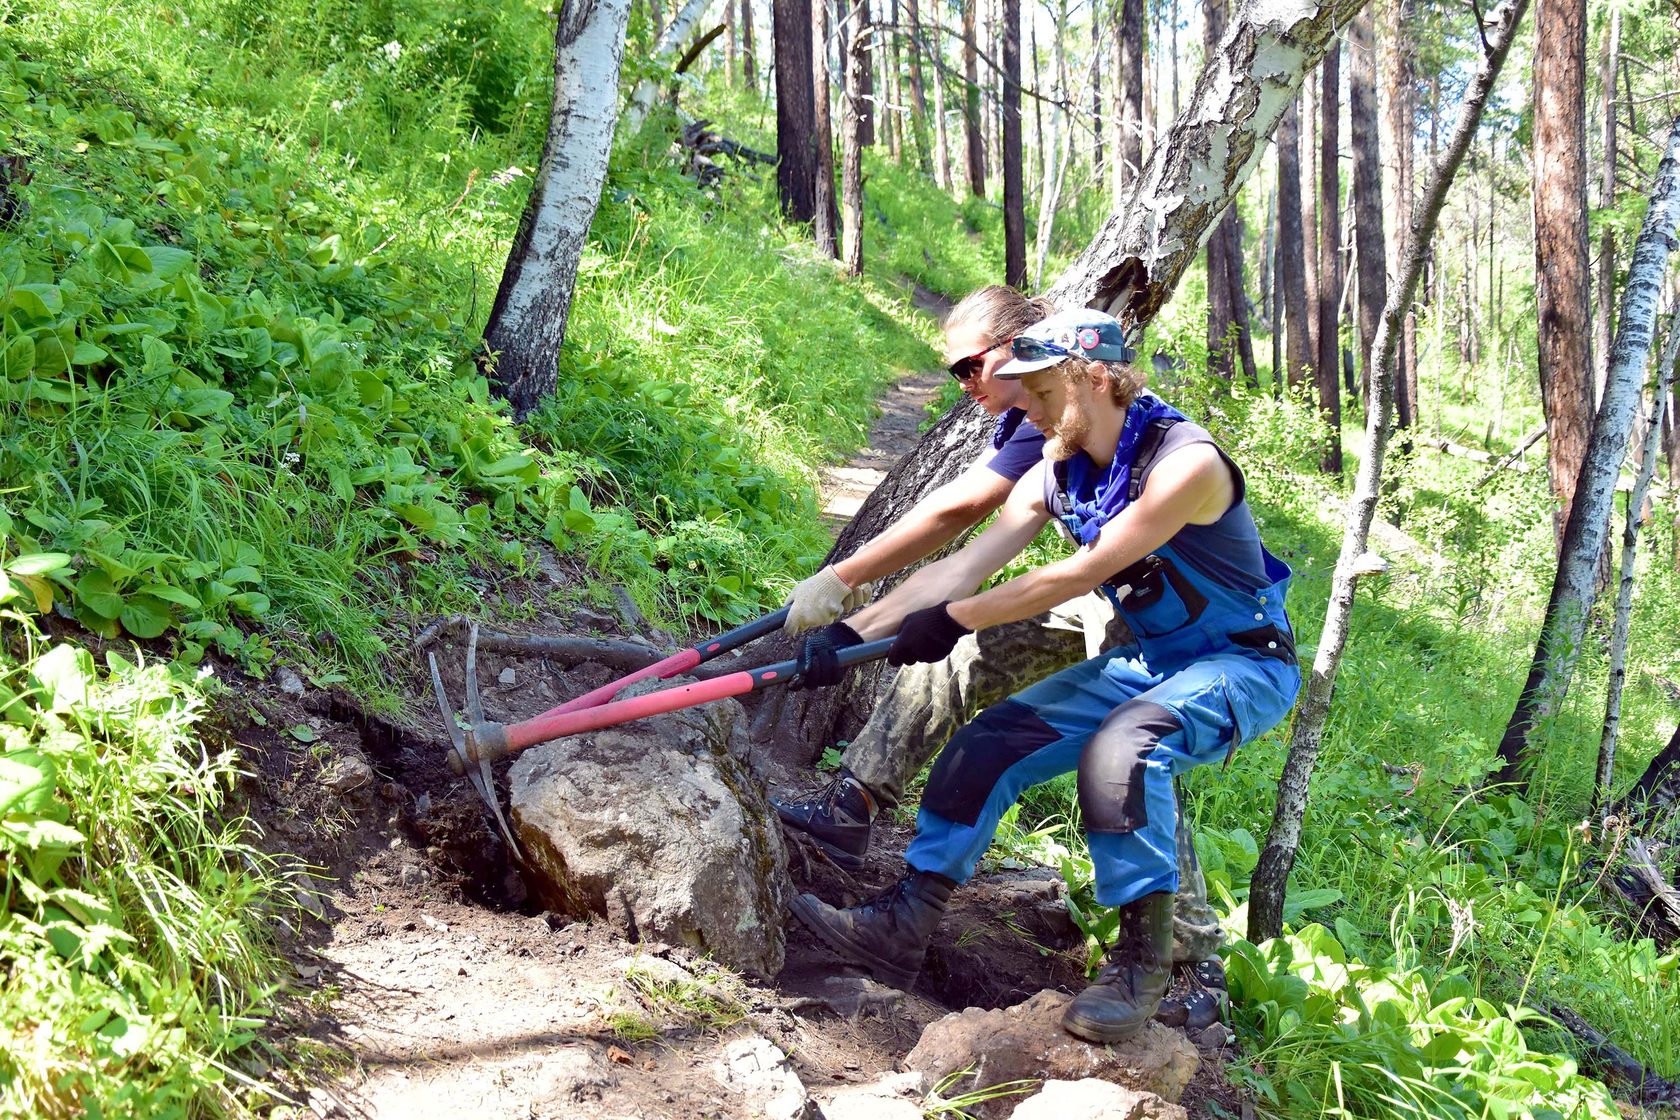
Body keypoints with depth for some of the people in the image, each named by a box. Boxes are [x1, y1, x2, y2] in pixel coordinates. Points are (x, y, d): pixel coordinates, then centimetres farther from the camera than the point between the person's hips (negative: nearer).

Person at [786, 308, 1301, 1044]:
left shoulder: (1185, 462, -25)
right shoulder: (1056, 476, -1)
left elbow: (1081, 574, -26)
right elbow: (963, 566, -7)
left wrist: (955, 620, -21)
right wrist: (852, 634, -16)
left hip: (1243, 665, -7)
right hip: (1144, 662, 8)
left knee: (1120, 746, -35)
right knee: (995, 737, -7)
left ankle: (1143, 959, -22)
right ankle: (903, 925, -3)